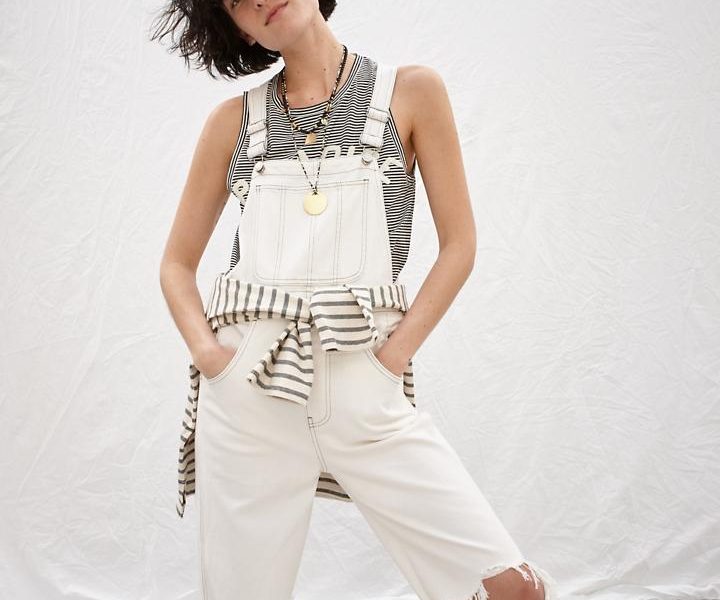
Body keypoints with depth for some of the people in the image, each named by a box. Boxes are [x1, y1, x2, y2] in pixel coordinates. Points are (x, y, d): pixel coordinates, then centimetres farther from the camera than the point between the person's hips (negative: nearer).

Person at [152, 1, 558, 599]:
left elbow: (459, 245, 4)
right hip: (246, 391, 1)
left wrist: (393, 356, -6)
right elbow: (178, 263, 15)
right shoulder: (235, 119, 10)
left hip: (365, 388, -1)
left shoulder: (412, 91, 6)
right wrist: (207, 352, -3)